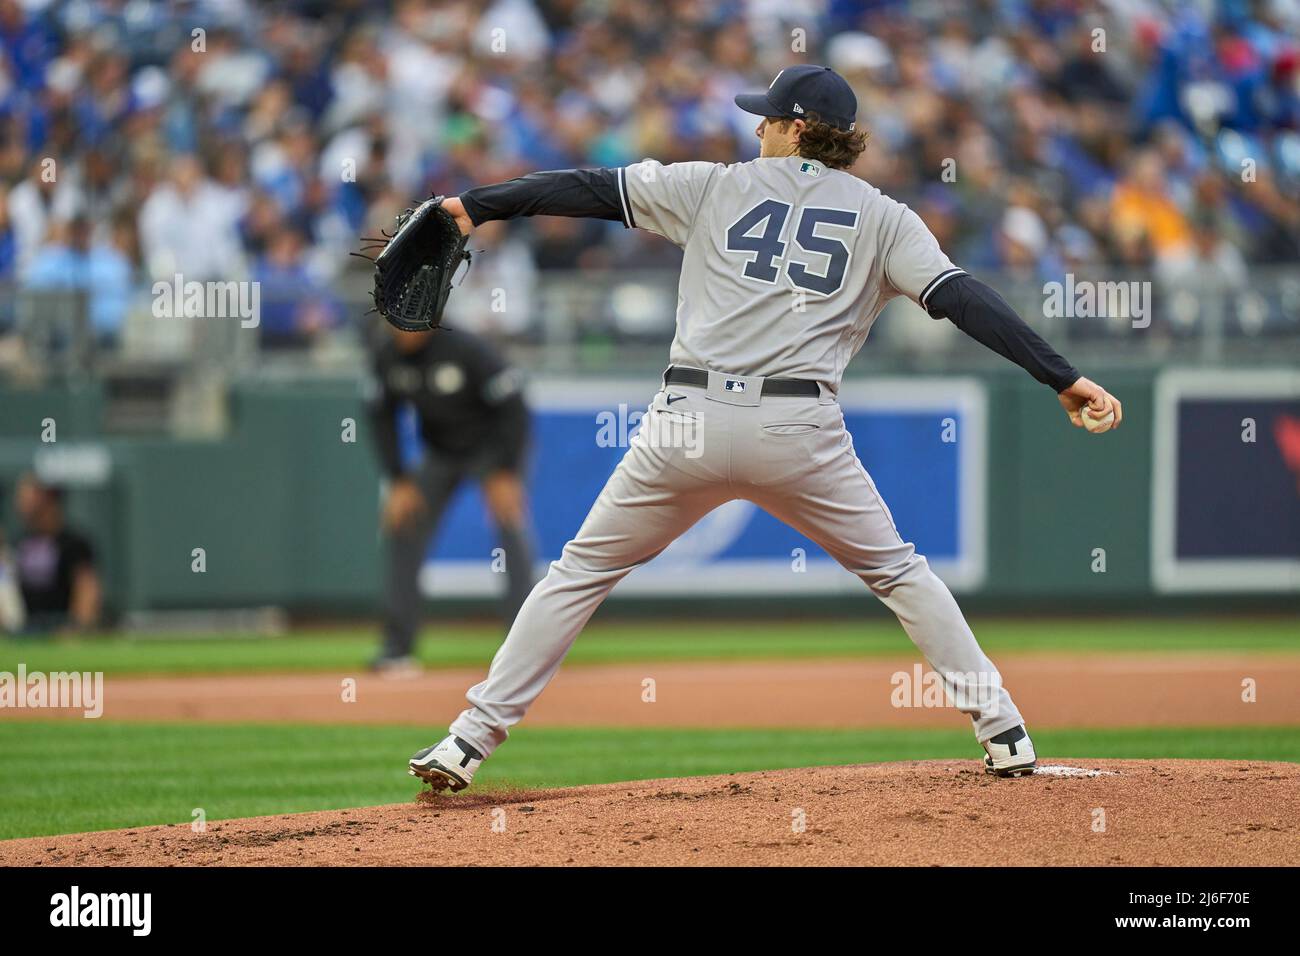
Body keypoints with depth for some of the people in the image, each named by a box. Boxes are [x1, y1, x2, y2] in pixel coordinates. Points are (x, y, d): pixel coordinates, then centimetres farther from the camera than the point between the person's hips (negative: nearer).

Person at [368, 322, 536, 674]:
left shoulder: (465, 350, -28)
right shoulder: (388, 357, -12)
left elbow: (512, 407, -23)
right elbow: (382, 418, 0)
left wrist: (506, 474, -25)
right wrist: (399, 481, -7)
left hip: (491, 446, -5)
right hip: (440, 455, 5)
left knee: (511, 526, -20)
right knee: (403, 530, -1)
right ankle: (397, 648, 7)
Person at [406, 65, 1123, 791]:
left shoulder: (715, 187, 13)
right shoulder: (881, 218, 10)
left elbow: (592, 189, 12)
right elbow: (962, 298, 0)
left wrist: (474, 207, 18)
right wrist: (1064, 380, -3)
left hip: (688, 425, 0)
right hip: (800, 431, 0)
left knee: (582, 570, 13)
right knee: (897, 572, 20)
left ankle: (471, 741, 7)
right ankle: (1003, 731, 13)